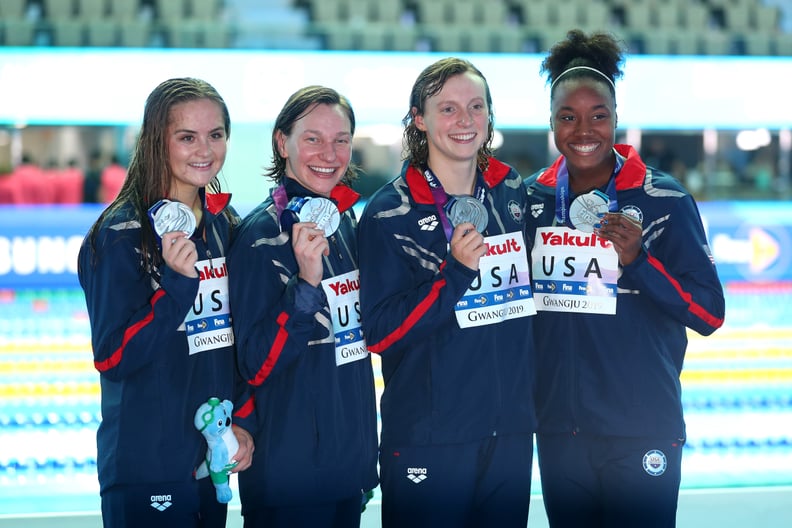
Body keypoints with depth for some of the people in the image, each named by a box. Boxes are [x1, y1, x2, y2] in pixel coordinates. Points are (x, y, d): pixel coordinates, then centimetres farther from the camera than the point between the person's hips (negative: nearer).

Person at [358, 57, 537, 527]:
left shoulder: (514, 195, 6)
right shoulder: (390, 213, -9)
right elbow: (380, 333, -13)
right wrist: (454, 271, -22)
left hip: (510, 434, 5)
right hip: (427, 442, -5)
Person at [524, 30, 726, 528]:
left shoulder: (664, 200, -7)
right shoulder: (531, 199, 4)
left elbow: (710, 315, -8)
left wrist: (638, 259, -20)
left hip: (641, 432, -4)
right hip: (558, 431, 4)